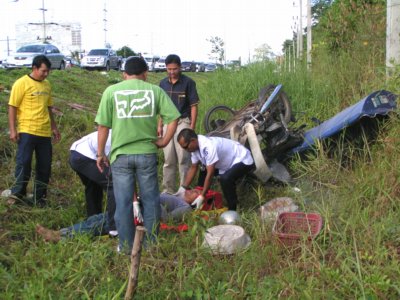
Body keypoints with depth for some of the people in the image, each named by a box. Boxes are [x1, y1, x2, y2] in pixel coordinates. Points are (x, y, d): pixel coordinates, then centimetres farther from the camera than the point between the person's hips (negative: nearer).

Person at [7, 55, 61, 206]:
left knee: (45, 166, 8)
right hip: (27, 131, -6)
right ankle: (17, 194, 8)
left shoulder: (47, 85, 12)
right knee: (24, 163, -3)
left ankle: (40, 197, 19)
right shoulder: (21, 83, -5)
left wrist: (54, 127, 20)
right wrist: (13, 130, -12)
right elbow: (12, 107, -6)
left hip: (45, 132, 6)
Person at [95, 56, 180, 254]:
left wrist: (100, 153, 6)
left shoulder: (111, 91, 0)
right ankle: (152, 243, 22)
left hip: (121, 155, -1)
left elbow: (103, 126, -2)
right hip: (147, 153, 1)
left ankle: (127, 247, 16)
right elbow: (173, 118, -6)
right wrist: (164, 141, 4)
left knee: (123, 202, 8)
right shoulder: (155, 90, 2)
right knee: (150, 200, 13)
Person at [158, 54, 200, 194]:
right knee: (168, 159, 8)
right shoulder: (163, 83, 7)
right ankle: (168, 190, 17)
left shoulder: (188, 82, -7)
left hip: (183, 122, -4)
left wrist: (192, 127, -12)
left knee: (183, 159, -5)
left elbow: (194, 106, -6)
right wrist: (160, 125, 10)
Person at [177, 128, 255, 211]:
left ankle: (232, 210, -16)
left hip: (243, 160, -10)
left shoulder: (209, 146, -34)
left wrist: (202, 196, -28)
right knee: (203, 172, 13)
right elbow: (193, 168, 4)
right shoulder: (195, 146, -8)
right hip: (228, 162, 10)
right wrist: (183, 188, -1)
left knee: (225, 178, -33)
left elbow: (210, 174, -32)